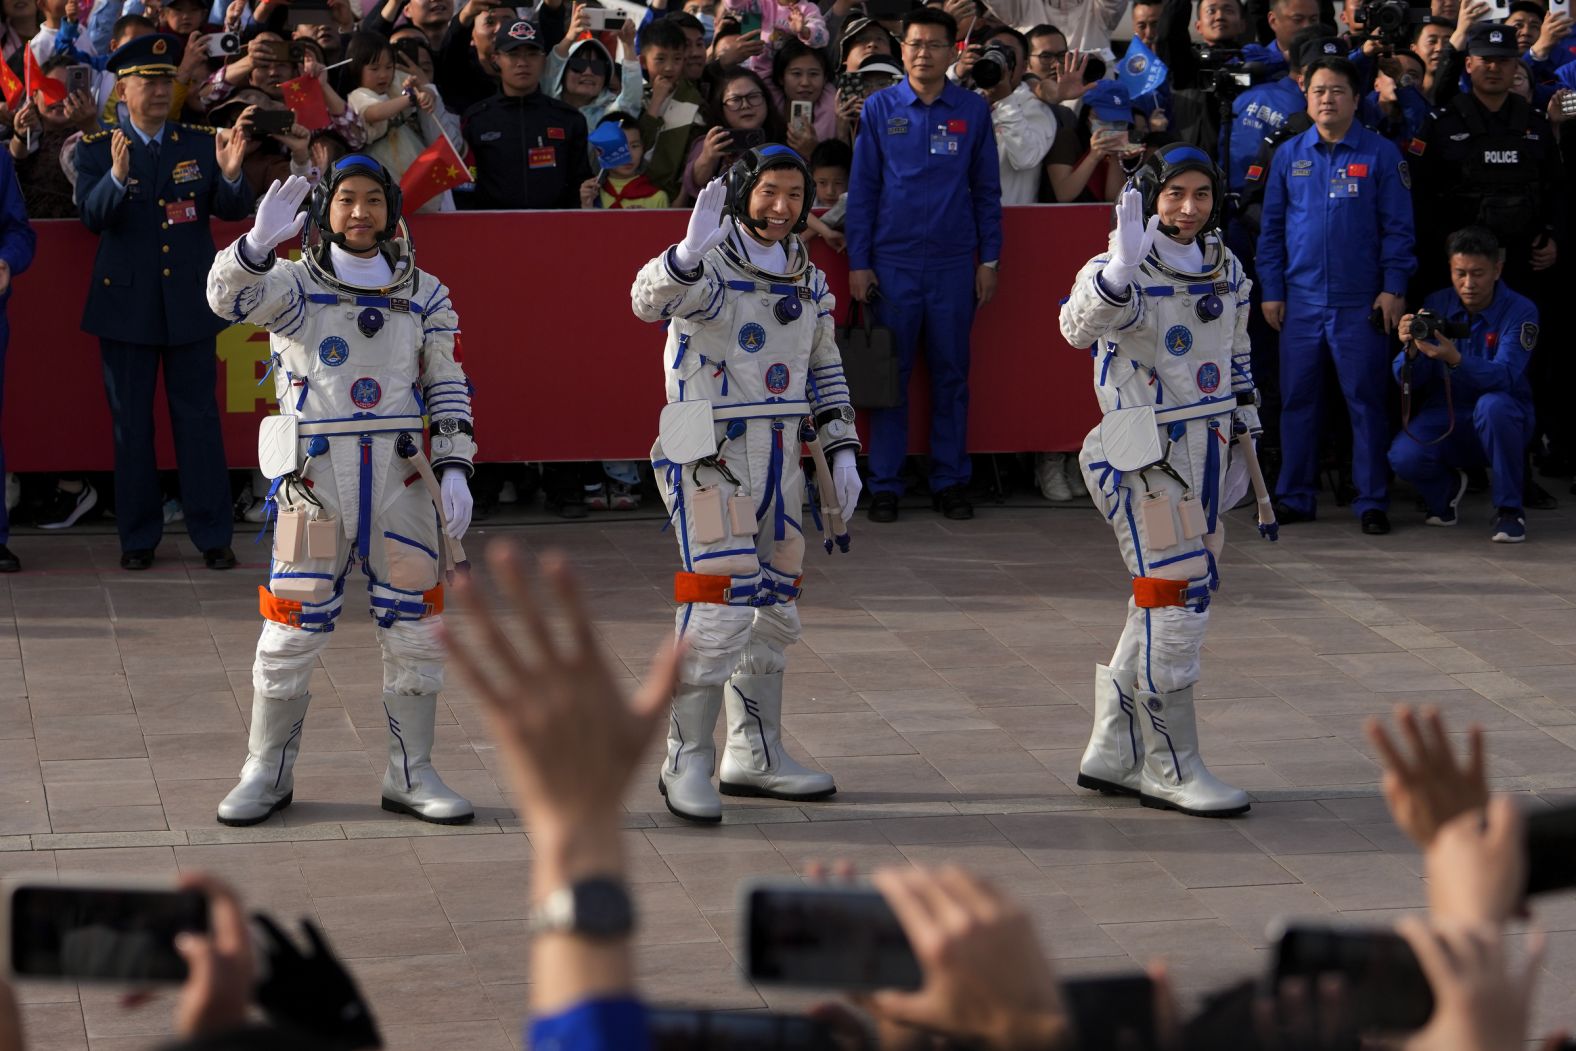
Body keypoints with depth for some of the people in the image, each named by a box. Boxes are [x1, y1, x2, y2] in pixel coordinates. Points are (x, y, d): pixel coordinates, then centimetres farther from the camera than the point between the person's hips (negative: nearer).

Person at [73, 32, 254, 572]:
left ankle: (213, 535, 8)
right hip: (126, 304, -1)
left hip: (189, 303, 1)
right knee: (131, 424, 6)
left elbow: (233, 211, -1)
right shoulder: (97, 149, 0)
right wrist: (117, 177, -32)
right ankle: (138, 537, 14)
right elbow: (92, 217, -13)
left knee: (198, 420, 3)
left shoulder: (200, 142, 4)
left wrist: (231, 175, -22)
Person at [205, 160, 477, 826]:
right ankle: (267, 773, 15)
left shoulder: (421, 293, 9)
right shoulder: (294, 285, 1)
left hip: (401, 476, 3)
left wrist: (454, 467, 0)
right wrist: (260, 241, -38)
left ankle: (411, 776, 18)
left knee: (415, 631, 5)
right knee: (292, 628, 1)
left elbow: (447, 385, 11)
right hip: (314, 474, -2)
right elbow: (228, 296, -19)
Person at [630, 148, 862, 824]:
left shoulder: (806, 278, 13)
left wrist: (842, 451, 14)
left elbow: (825, 369, 22)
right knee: (719, 609, -12)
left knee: (773, 608, 13)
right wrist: (690, 252, -52)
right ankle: (686, 763, -3)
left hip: (779, 457, 8)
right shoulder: (710, 267, -11)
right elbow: (650, 301, -33)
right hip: (710, 456, -8)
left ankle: (755, 756, 24)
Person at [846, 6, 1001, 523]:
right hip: (894, 262, -1)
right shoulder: (879, 109, 1)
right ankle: (884, 485, 8)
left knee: (951, 374, 6)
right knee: (889, 373, 2)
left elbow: (987, 190, 7)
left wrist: (989, 260, 3)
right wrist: (858, 263, -1)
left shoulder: (973, 110, 3)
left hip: (955, 263, 1)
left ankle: (950, 481, 14)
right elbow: (862, 188, 3)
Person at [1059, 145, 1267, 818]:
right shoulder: (1122, 274, -12)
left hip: (1206, 454, 8)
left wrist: (1241, 447, 21)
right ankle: (1170, 769, 1)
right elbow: (1080, 327, -34)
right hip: (1146, 459, -8)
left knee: (1165, 607, 13)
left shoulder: (1227, 270, 11)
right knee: (1174, 601, -8)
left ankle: (1112, 751, 23)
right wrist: (1121, 268, -51)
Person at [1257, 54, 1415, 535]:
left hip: (1361, 303, -3)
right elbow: (1272, 227, 12)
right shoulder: (1289, 156, 8)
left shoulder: (1380, 154, 0)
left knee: (1366, 401, 0)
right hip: (1301, 302, 3)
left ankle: (1372, 502, 7)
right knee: (1297, 400, 7)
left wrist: (1394, 287, -7)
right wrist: (1271, 291, 6)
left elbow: (1397, 226, 0)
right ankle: (1295, 497, 15)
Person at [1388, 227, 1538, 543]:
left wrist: (1455, 359, -45)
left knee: (1492, 405, -38)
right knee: (1403, 456, -28)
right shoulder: (1436, 305, -2)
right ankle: (1446, 487, 11)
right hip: (1444, 416, 3)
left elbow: (1504, 376, -28)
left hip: (1502, 421, -3)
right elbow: (1408, 381, -6)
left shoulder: (1520, 311, -13)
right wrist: (1411, 350, -30)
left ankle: (1509, 509, -18)